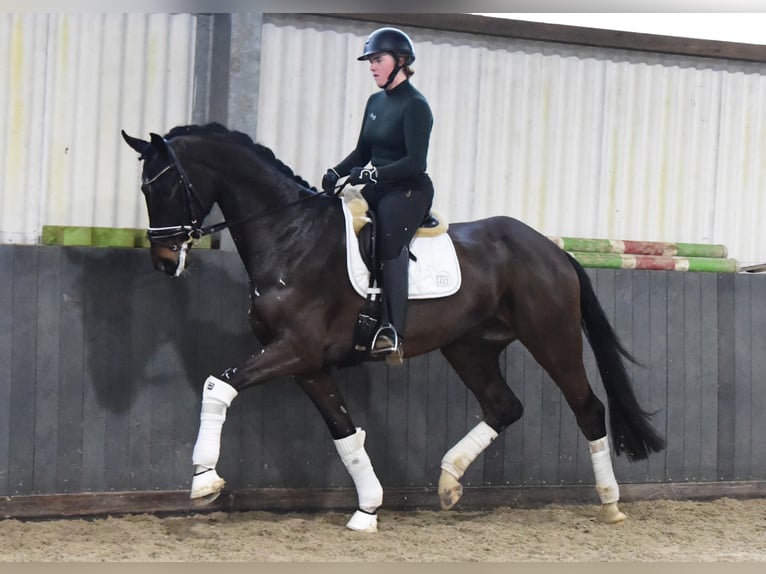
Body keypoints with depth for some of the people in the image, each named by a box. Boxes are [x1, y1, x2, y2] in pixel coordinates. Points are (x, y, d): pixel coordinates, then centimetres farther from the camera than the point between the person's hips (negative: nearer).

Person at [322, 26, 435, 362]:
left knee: (390, 240, -32)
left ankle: (392, 333, -40)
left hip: (409, 190, -9)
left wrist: (371, 173, -26)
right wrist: (337, 173, 1)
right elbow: (362, 152, 19)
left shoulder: (415, 106, -10)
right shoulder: (375, 102, 14)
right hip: (377, 189, 9)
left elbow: (415, 162, -19)